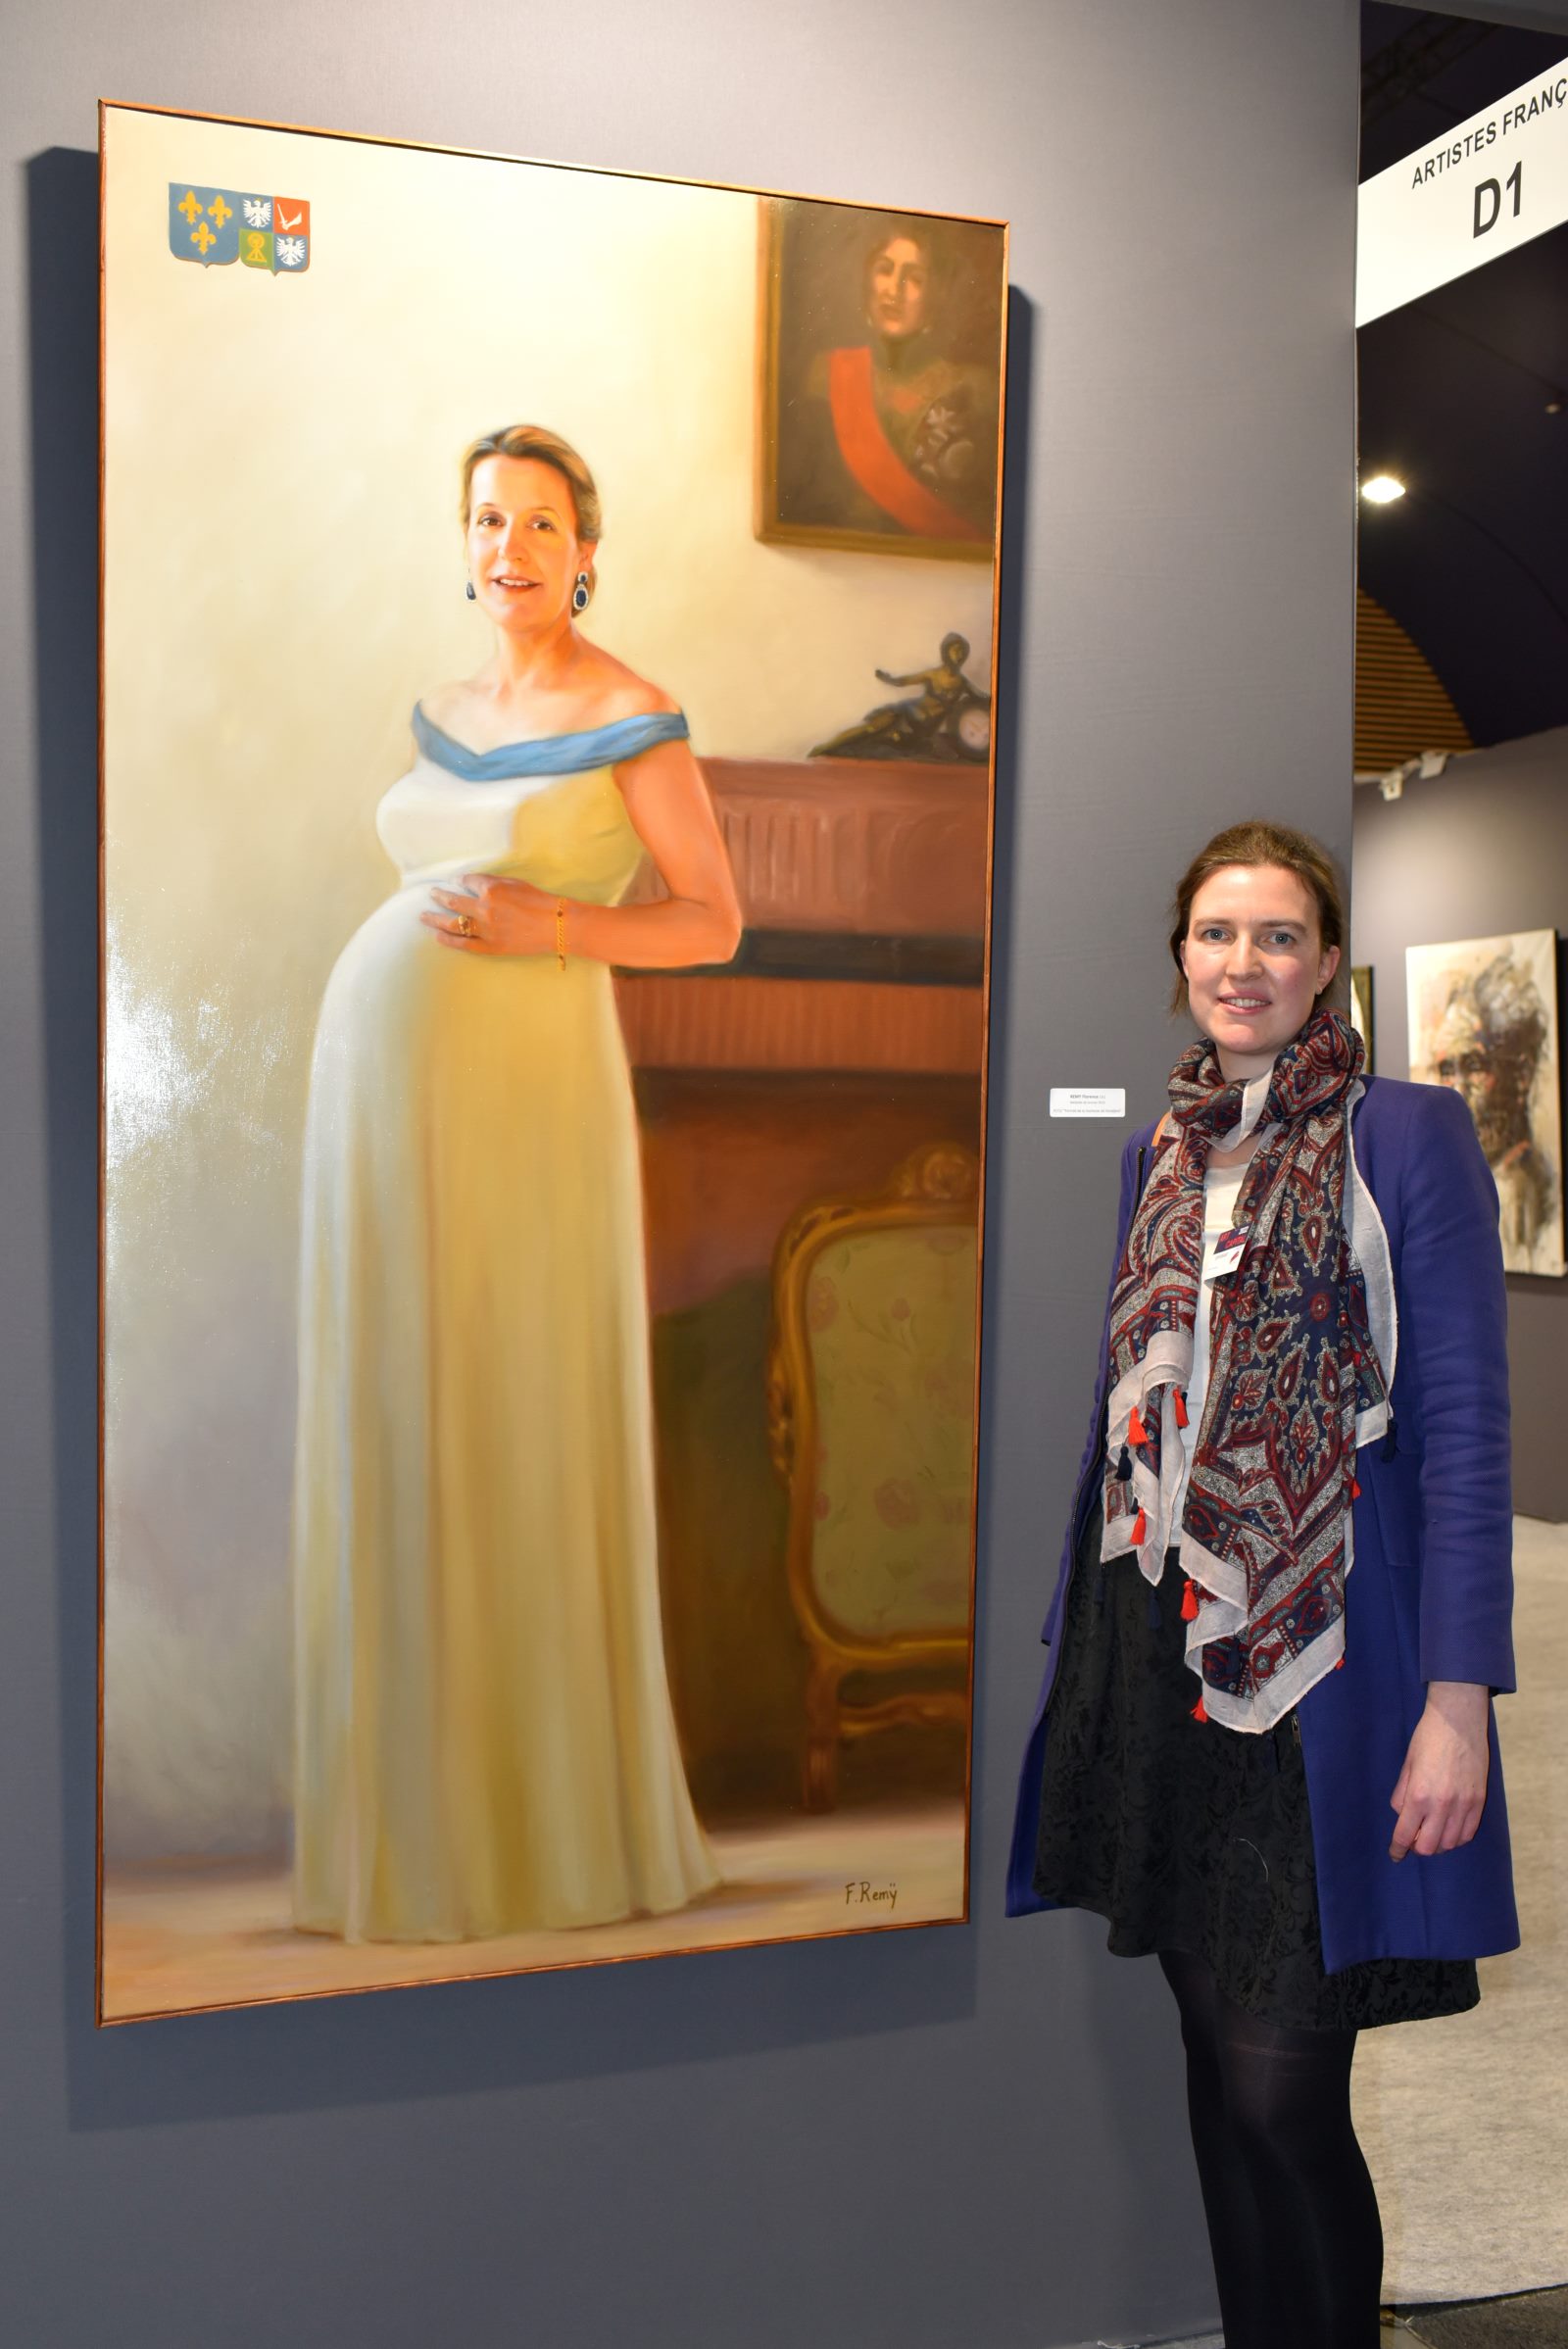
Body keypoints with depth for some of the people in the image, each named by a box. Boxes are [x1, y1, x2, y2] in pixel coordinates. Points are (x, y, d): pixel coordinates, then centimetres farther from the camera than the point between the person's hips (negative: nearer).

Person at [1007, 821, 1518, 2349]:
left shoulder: (1409, 1138, -4)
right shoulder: (1158, 1152, 12)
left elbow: (1464, 1427, -8)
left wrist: (1458, 1697, -14)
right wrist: (1079, 1635, 16)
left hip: (1321, 1658, -5)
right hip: (1158, 1650, 5)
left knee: (1283, 2089, -5)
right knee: (1218, 2062, 13)